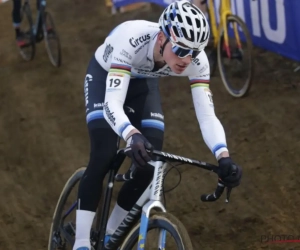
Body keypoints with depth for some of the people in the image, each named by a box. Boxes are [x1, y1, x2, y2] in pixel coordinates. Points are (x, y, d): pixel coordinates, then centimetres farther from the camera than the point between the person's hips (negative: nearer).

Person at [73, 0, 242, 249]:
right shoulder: (132, 39, -43)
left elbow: (207, 116, -32)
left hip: (143, 82, 4)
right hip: (105, 76, -4)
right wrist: (133, 136, -68)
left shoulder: (197, 61, -32)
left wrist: (224, 157, -50)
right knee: (103, 157, -20)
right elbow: (112, 104, -49)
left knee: (151, 163, -9)